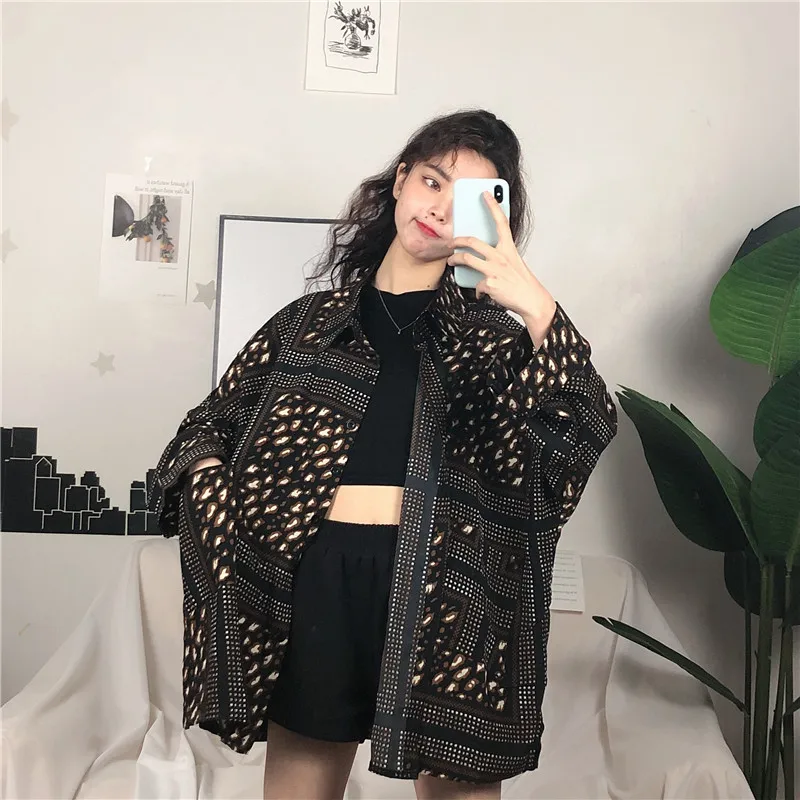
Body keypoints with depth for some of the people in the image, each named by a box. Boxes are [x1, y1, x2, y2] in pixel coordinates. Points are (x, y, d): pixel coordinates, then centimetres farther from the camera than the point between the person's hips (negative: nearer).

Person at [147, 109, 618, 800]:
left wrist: (537, 306, -22)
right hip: (315, 587, 2)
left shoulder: (487, 331, 7)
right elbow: (208, 428, 17)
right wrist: (220, 499, -3)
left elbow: (588, 426, -10)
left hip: (445, 592, -1)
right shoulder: (311, 321, 12)